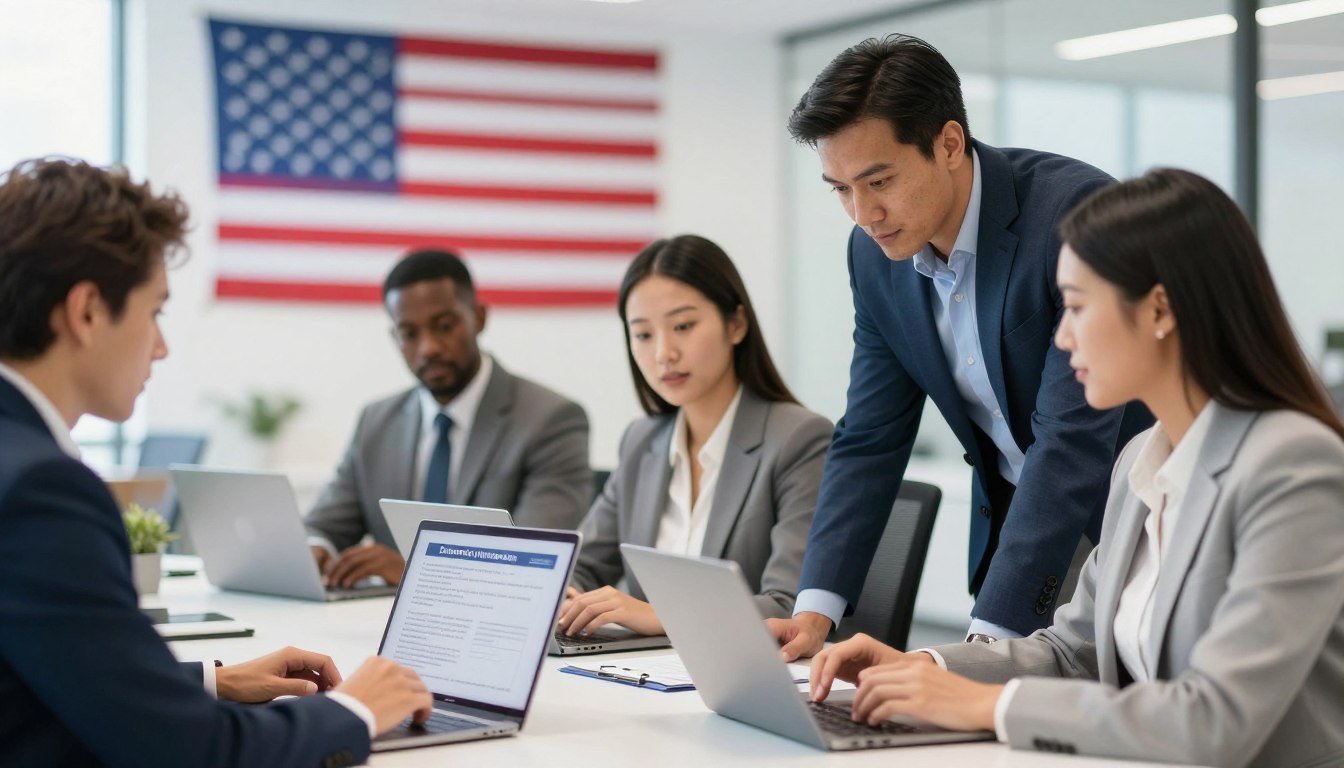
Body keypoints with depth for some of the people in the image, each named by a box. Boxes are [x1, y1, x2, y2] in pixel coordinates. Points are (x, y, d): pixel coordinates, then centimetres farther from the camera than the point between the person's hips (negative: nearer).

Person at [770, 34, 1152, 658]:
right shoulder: (875, 253, -4)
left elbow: (1073, 439, -30)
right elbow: (869, 441, 0)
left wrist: (989, 636, -34)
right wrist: (815, 608, -12)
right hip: (1012, 521, 5)